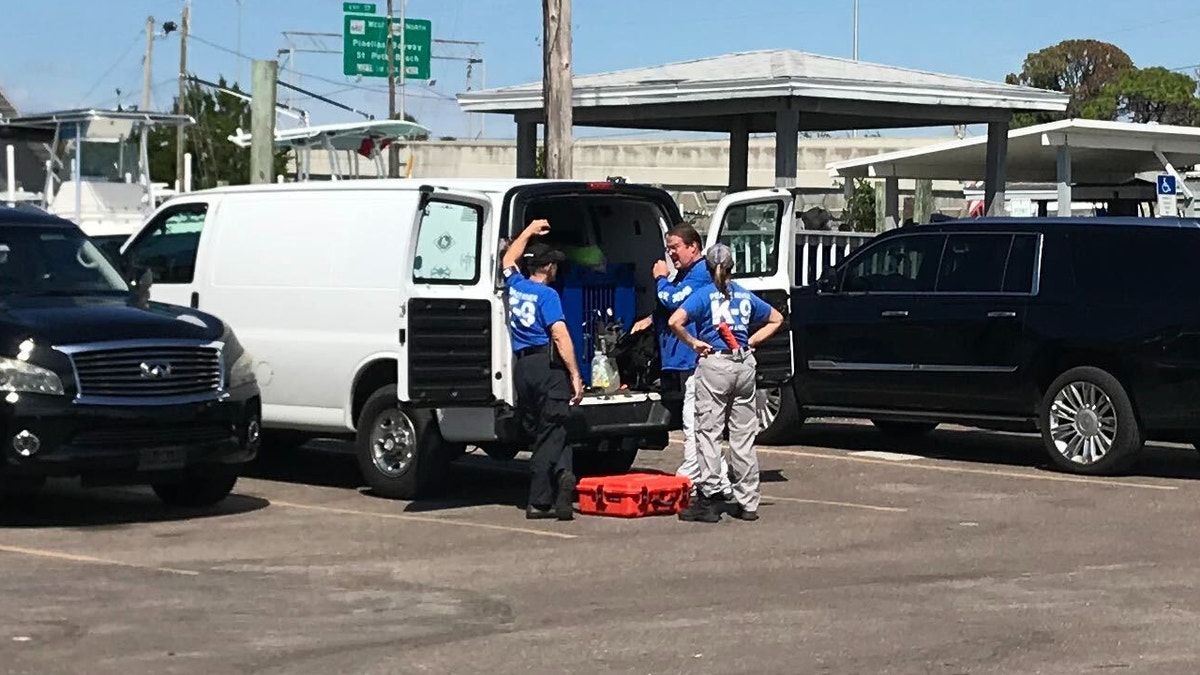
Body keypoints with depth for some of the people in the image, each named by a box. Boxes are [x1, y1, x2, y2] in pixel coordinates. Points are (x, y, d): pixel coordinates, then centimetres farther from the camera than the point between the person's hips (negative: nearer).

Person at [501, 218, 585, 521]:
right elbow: (560, 336, -14)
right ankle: (539, 501, -14)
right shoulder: (547, 294, -4)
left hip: (522, 367, 6)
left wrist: (529, 231, 47)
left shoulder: (515, 285, 13)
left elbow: (508, 260, 37)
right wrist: (575, 375, -15)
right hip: (548, 366, -6)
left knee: (540, 433, 8)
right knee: (551, 434, -4)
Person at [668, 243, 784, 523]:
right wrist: (751, 341, 15)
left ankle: (707, 500, -4)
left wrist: (693, 342, -4)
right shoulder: (746, 296, 11)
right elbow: (776, 319, 24)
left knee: (708, 433, -1)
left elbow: (675, 322, -17)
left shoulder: (704, 295, -3)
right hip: (744, 366, 4)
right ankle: (747, 502, 10)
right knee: (743, 436, 8)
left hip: (714, 365, -4)